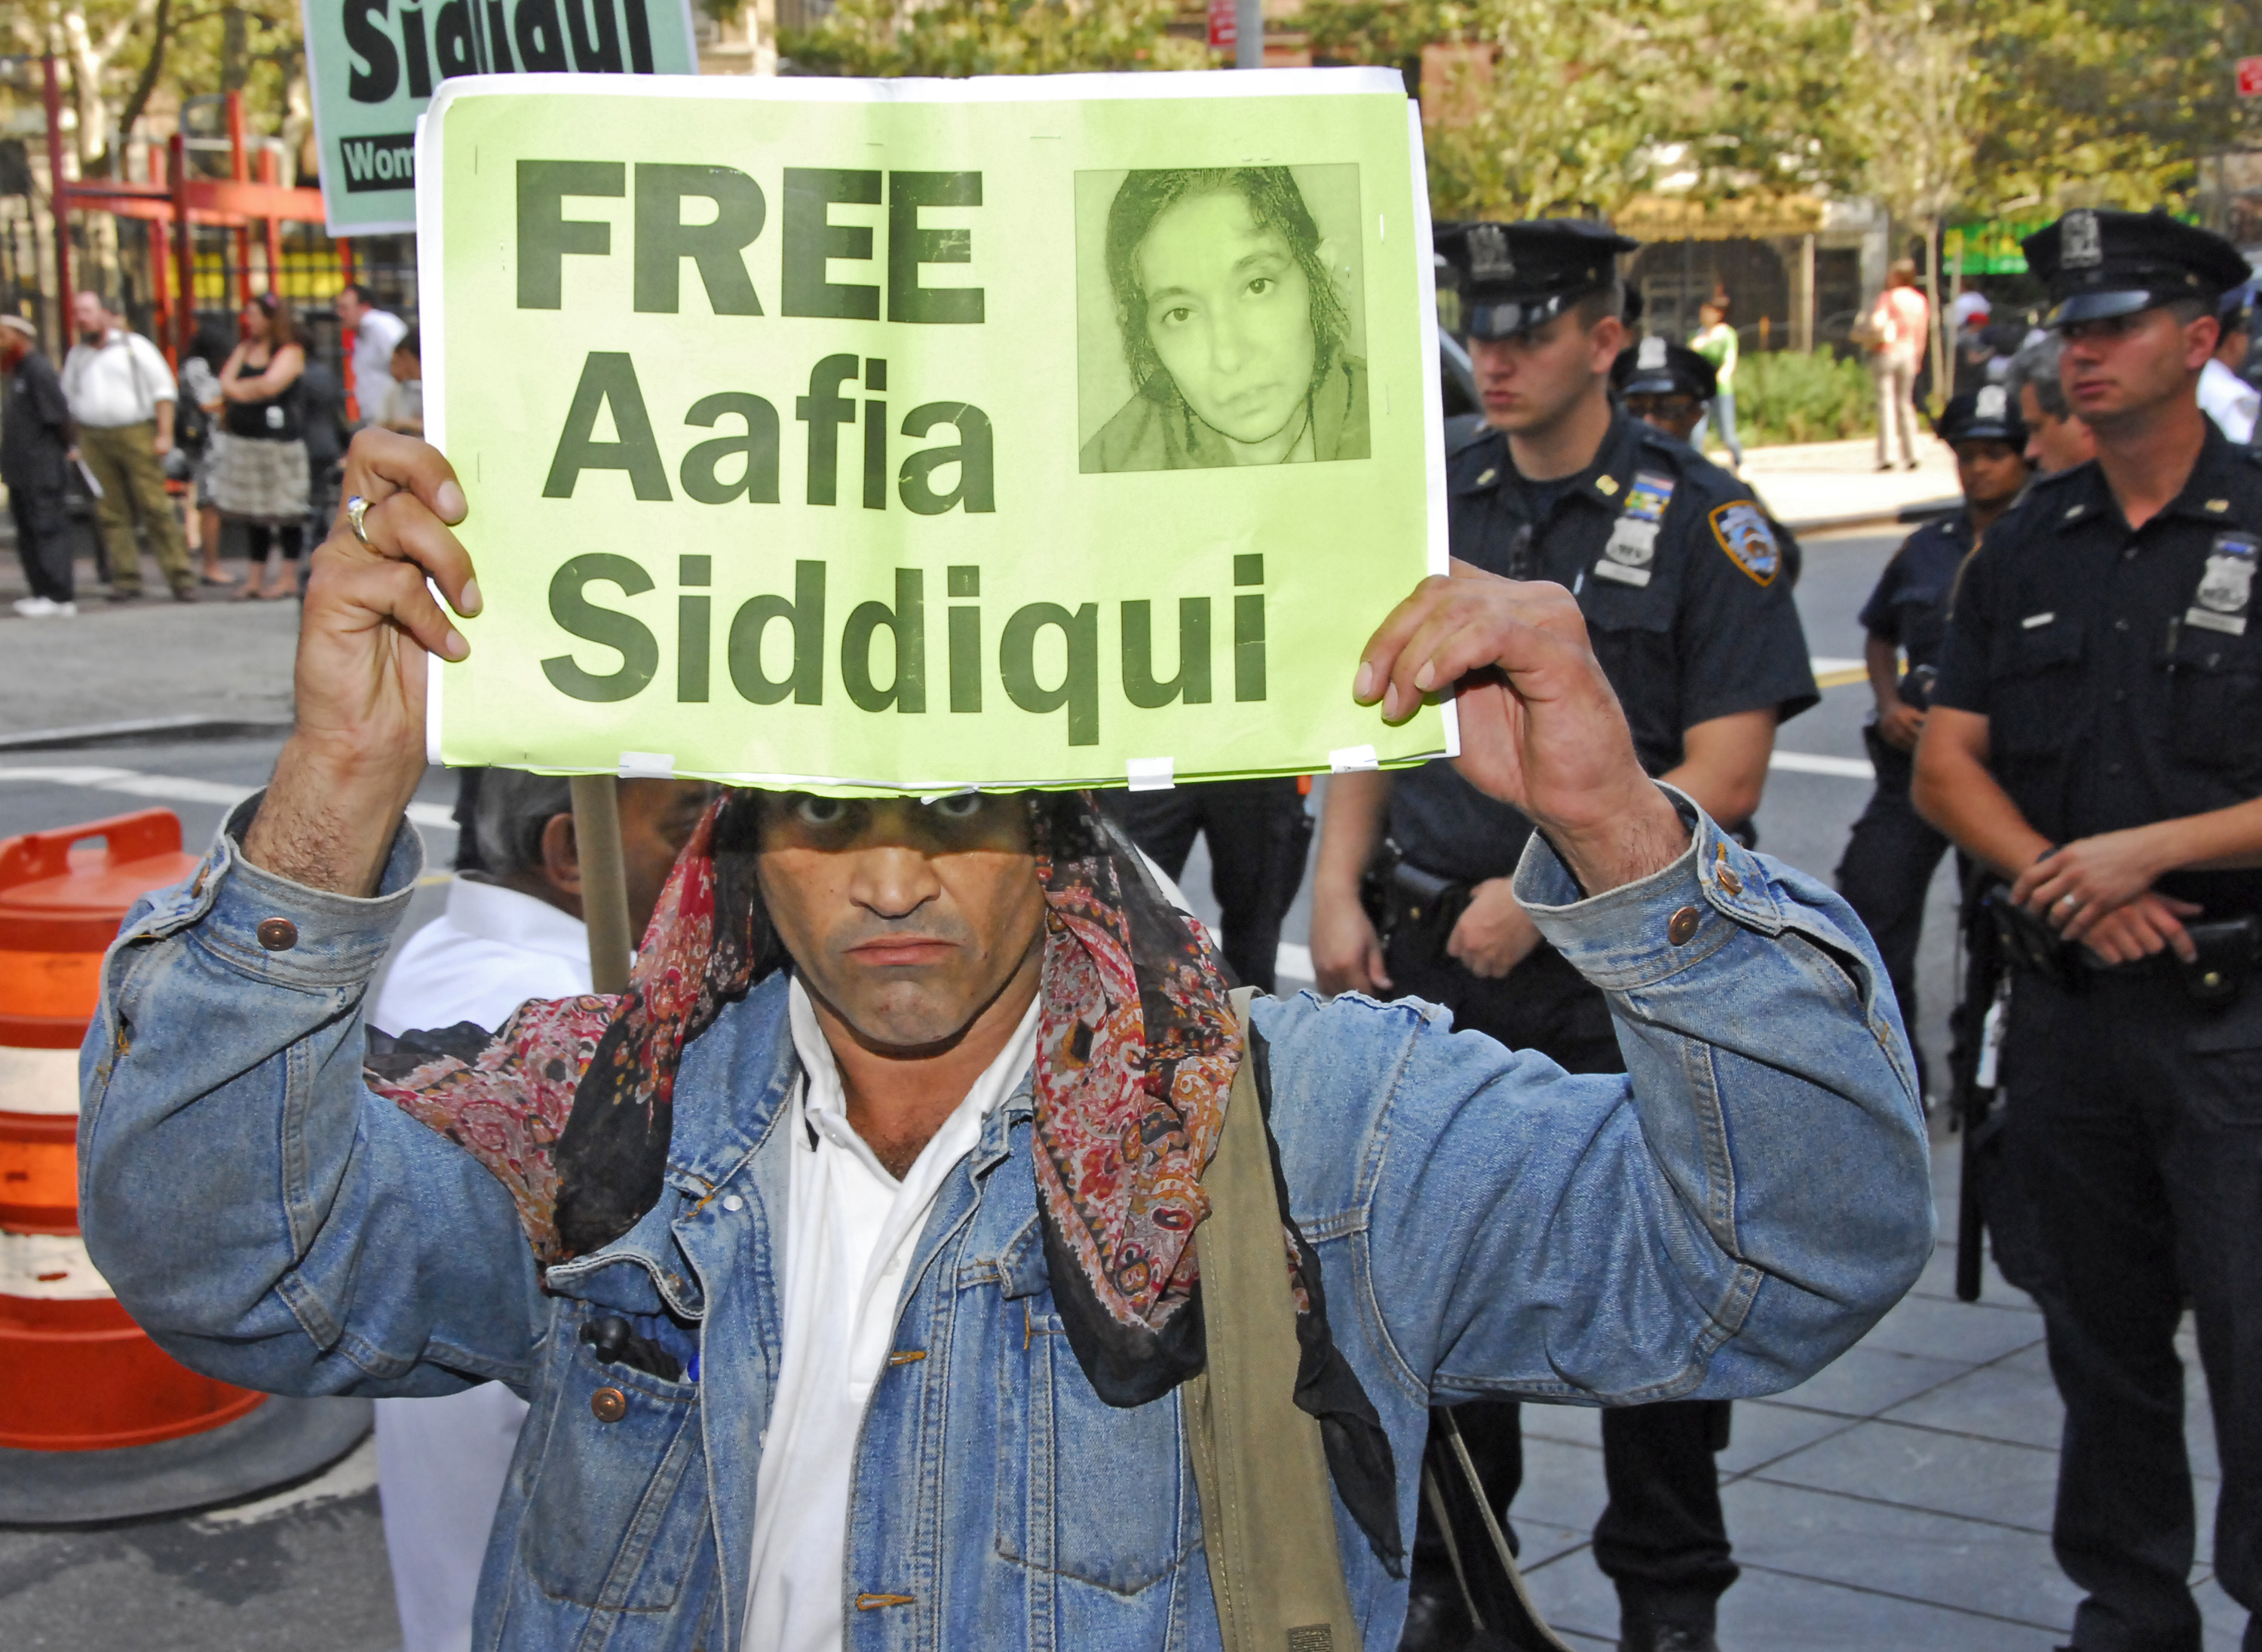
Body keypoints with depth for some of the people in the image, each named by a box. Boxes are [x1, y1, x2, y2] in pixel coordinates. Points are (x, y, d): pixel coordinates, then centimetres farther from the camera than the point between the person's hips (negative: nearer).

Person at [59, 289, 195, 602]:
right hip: (94, 441, 4)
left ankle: (181, 577, -9)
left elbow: (163, 389, 1)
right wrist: (75, 444, 10)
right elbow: (68, 403, 21)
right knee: (111, 514, -1)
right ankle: (126, 578, 2)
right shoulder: (75, 357, 18)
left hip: (136, 435, -4)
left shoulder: (134, 347, 5)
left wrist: (164, 435, -7)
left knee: (156, 508, -9)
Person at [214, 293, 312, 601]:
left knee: (284, 508, -2)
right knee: (253, 510, 8)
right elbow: (226, 382, 9)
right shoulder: (246, 349, 16)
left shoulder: (290, 352, -6)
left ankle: (289, 577, 2)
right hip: (245, 438, 7)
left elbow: (270, 385, -20)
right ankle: (256, 578, 12)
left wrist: (239, 388, -5)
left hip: (278, 437, -7)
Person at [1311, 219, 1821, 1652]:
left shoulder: (1704, 518, -6)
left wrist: (1546, 890, -16)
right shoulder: (1432, 500, 7)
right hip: (1434, 958, 4)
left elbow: (1724, 777, -11)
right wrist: (1339, 892, -1)